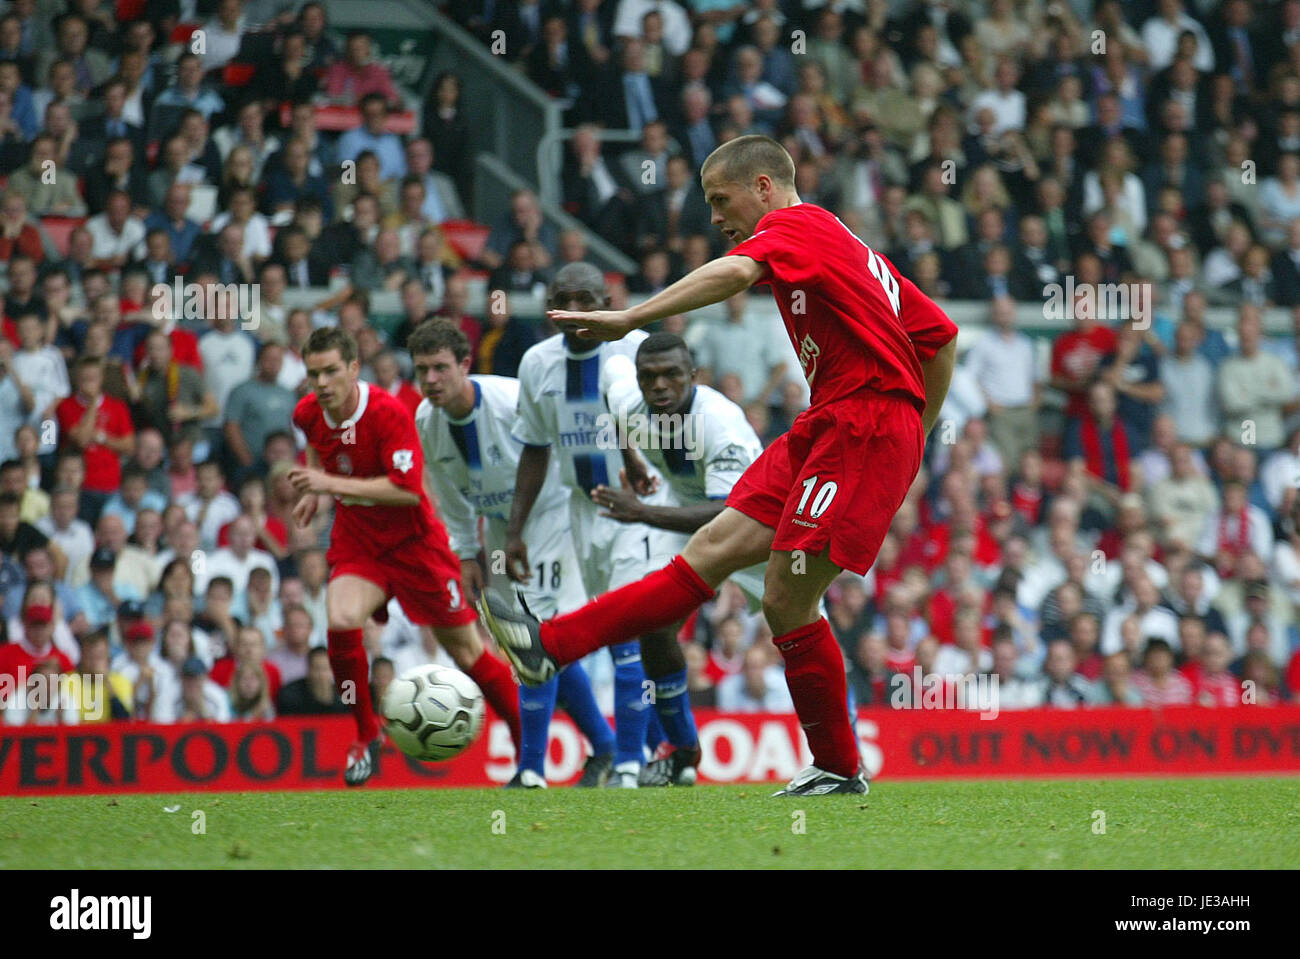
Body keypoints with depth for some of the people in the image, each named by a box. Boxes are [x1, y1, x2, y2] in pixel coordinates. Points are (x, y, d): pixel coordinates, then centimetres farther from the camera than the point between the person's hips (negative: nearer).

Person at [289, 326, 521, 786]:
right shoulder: (309, 414, -5)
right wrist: (311, 487, 10)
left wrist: (332, 484, -31)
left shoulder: (389, 413, -23)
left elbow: (408, 489, -30)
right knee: (341, 622, -25)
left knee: (465, 650, 3)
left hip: (413, 541, -4)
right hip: (355, 540, 4)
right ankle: (365, 734, -6)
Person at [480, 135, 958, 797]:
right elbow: (942, 334, 27)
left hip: (864, 430, -10)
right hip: (827, 428, 10)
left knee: (787, 600, -9)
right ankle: (552, 646, -6)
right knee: (711, 552, 1)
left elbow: (735, 272, -27)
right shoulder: (846, 244, 24)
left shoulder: (795, 225, -4)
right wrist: (914, 437, 27)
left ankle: (839, 768, 2)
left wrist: (631, 318, -34)